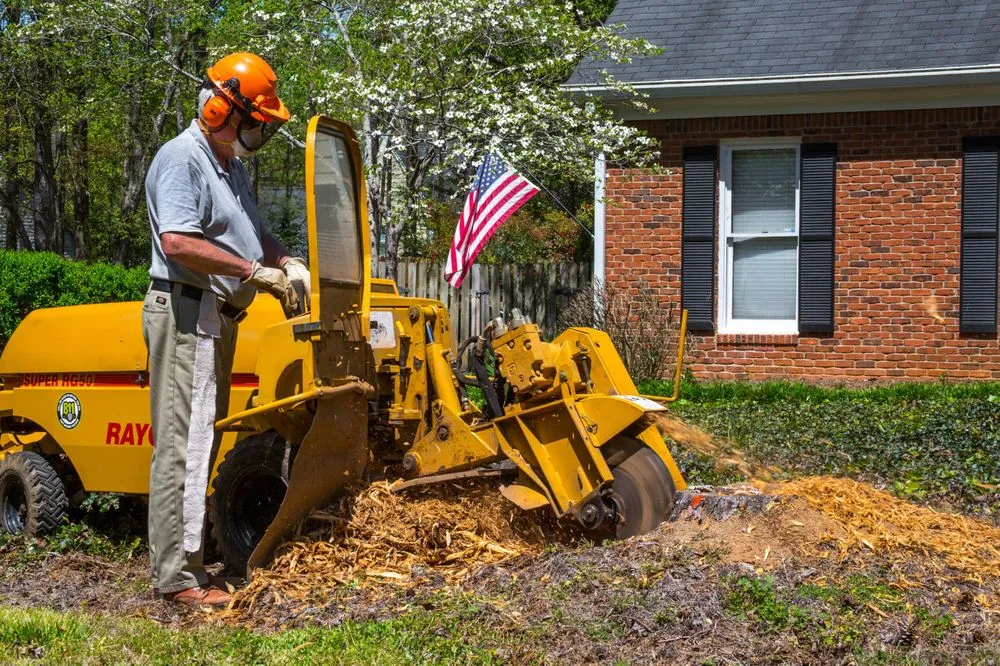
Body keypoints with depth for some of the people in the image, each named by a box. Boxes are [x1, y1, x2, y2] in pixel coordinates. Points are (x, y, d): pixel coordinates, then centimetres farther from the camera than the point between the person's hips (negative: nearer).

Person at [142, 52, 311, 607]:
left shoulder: (231, 167, 19)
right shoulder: (181, 159, -13)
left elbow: (253, 235, 30)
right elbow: (176, 242, -26)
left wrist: (288, 263, 9)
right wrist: (255, 272, -22)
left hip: (215, 315, 10)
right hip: (186, 310, -10)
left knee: (200, 439, 13)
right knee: (183, 443, -10)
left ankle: (183, 557, 21)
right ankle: (175, 577, -8)